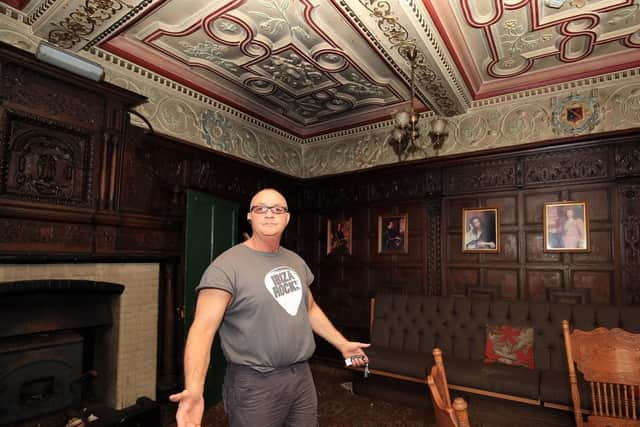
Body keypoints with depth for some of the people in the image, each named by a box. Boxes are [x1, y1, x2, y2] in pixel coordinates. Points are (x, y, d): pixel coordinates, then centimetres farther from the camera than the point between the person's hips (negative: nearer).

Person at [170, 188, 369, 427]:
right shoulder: (227, 265, -16)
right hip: (254, 383, -6)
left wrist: (342, 344, 17)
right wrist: (194, 389, -37)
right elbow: (203, 327, -24)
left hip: (302, 376, 6)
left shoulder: (297, 262, 6)